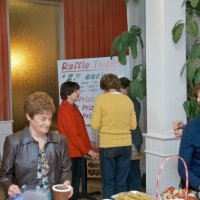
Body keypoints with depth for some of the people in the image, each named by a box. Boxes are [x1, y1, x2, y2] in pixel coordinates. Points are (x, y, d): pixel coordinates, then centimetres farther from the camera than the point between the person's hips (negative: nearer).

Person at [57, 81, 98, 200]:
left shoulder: (73, 107, 13)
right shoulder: (66, 109, -15)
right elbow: (73, 134, -18)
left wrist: (90, 148, 12)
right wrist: (87, 150, -13)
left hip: (78, 151, 9)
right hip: (72, 153, -9)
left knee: (76, 183, 14)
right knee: (71, 185, -1)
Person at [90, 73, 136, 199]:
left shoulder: (101, 99, -5)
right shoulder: (128, 100, 5)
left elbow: (95, 125, -7)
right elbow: (133, 125, 8)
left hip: (108, 146, -3)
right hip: (125, 145, 3)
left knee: (108, 182, 7)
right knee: (121, 181, 12)